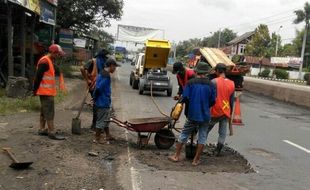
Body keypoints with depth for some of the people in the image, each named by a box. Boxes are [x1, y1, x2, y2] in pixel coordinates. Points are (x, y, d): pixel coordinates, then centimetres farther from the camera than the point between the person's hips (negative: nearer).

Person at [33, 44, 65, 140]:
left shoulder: (49, 61, 16)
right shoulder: (44, 62, -17)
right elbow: (38, 76, -20)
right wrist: (35, 90, -17)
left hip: (48, 91, 10)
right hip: (46, 92, -10)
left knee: (44, 111, 15)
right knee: (49, 112, -8)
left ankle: (42, 130, 24)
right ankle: (52, 133, -5)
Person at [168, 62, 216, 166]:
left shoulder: (191, 83, -8)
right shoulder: (210, 85, -4)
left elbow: (185, 98, -12)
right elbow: (212, 101, 0)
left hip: (192, 114, 0)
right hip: (205, 115, 0)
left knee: (184, 134, 14)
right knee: (202, 137, 10)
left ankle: (176, 156, 20)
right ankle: (196, 160, 13)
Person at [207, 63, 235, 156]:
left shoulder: (214, 82, -13)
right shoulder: (232, 84, 4)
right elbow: (232, 101, 10)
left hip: (215, 112, -4)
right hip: (226, 113, 4)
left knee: (205, 131, 11)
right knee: (222, 133, 10)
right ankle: (218, 151, 17)